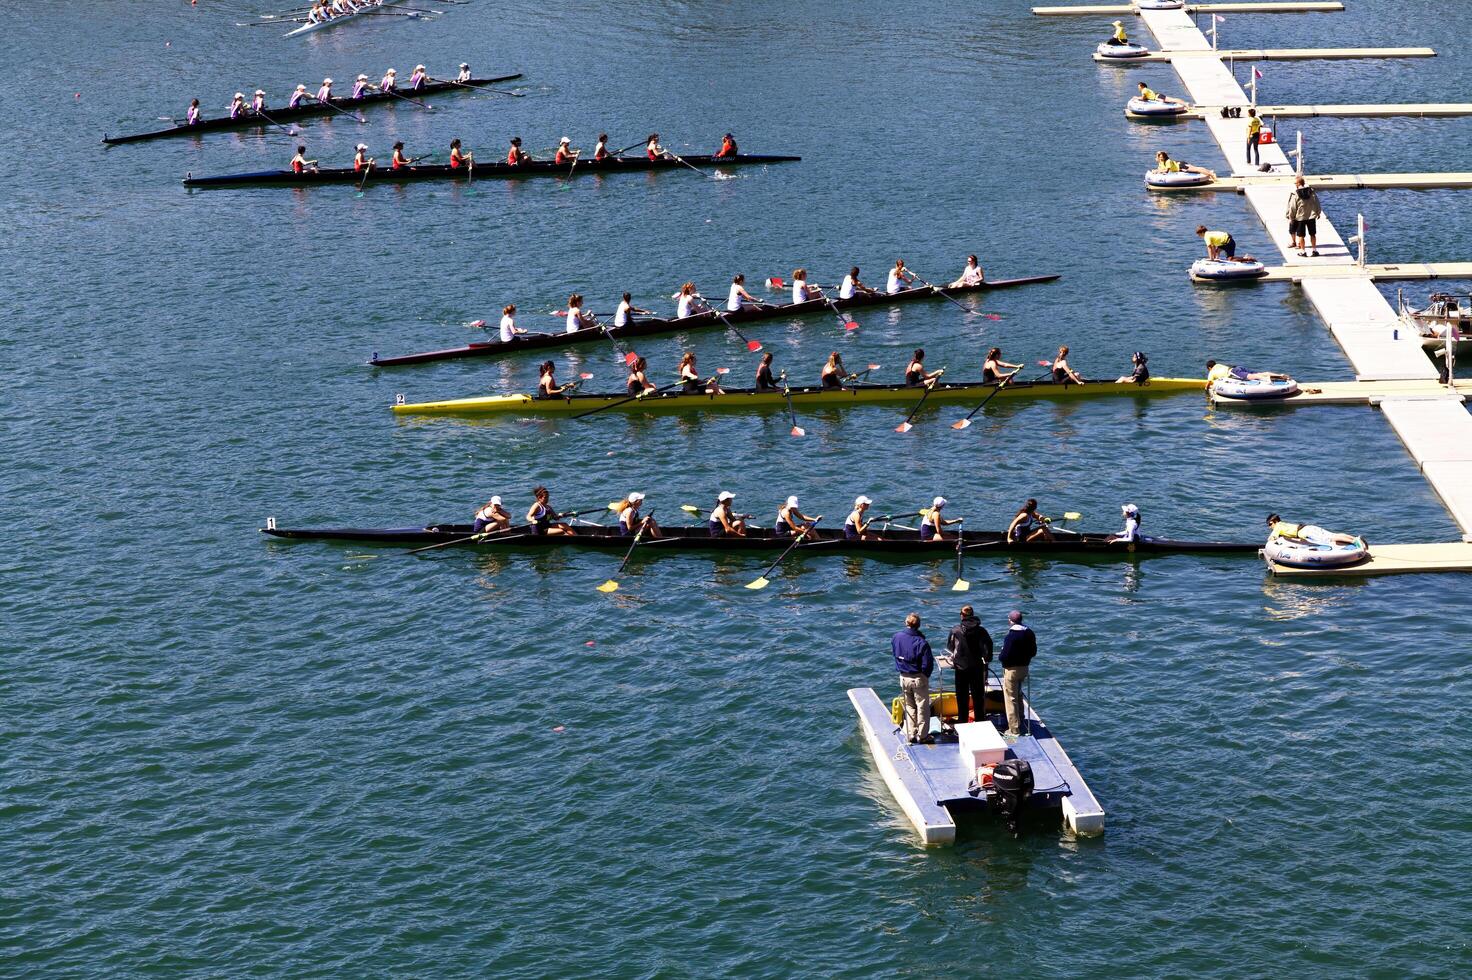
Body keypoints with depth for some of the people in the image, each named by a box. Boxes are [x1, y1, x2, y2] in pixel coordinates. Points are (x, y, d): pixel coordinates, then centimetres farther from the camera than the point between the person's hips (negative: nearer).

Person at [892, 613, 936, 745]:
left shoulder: (896, 638, -7)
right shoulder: (921, 643, -21)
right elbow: (928, 664, -17)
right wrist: (926, 676, 2)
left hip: (903, 678, 4)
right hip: (918, 678, -4)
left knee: (909, 707, 18)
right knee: (922, 707, 9)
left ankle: (911, 734, 21)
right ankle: (923, 736, 14)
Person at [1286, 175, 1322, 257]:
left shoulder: (1295, 195, -13)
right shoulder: (1312, 191, -1)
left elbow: (1292, 207, -9)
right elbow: (1317, 203, 5)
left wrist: (1291, 217, 2)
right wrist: (1318, 212, 18)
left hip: (1300, 217, -4)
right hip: (1311, 216, 4)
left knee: (1301, 235, 7)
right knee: (1312, 234, 14)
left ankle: (1303, 251, 10)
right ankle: (1315, 250, 17)